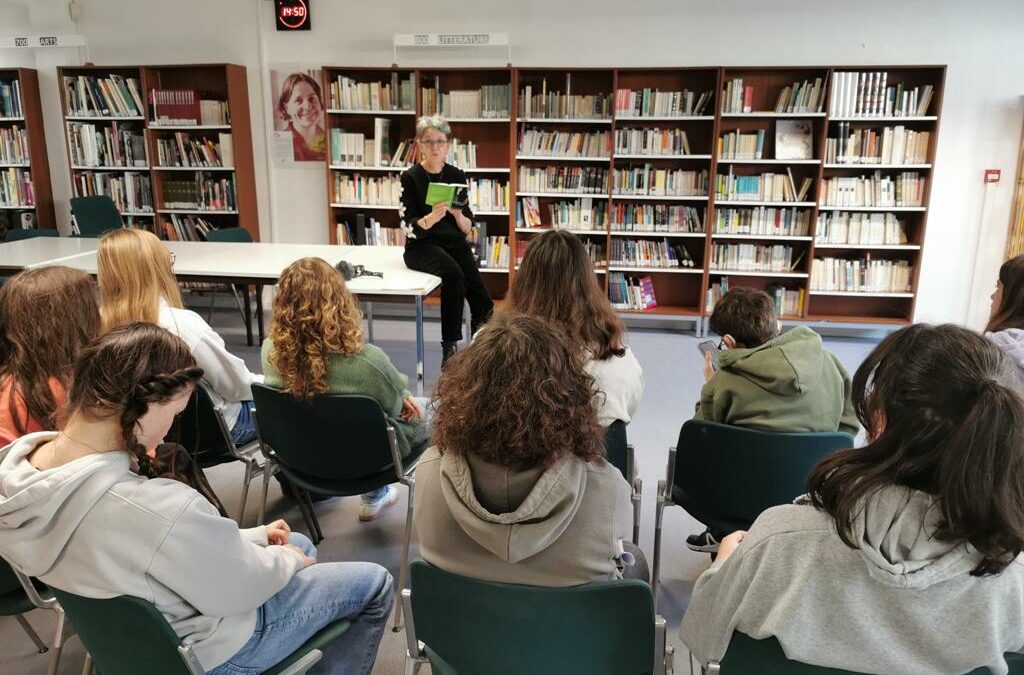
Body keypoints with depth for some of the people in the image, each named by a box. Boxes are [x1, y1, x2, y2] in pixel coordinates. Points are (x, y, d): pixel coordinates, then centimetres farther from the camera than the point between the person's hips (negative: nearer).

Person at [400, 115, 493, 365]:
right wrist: (432, 216, -29)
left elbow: (467, 228, 6)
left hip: (454, 243, 4)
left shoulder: (457, 176, 7)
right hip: (422, 246, -3)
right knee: (453, 274, -35)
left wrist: (458, 213, -16)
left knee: (481, 300, -22)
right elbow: (411, 229, -10)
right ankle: (449, 348, -25)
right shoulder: (410, 177, -2)